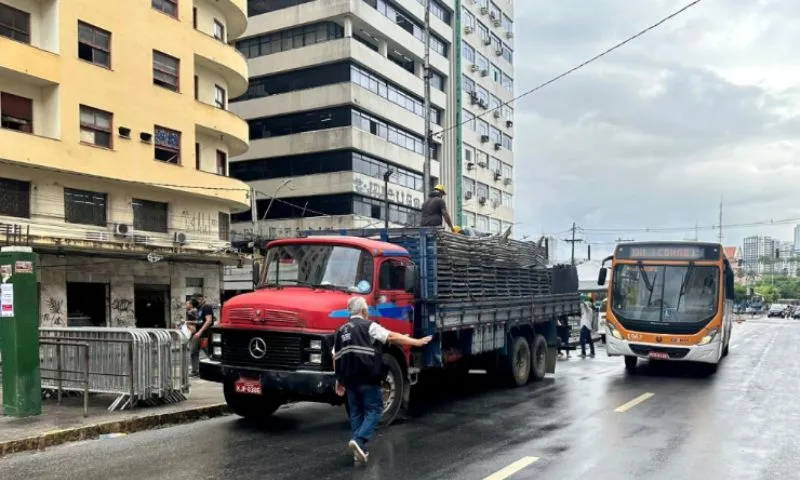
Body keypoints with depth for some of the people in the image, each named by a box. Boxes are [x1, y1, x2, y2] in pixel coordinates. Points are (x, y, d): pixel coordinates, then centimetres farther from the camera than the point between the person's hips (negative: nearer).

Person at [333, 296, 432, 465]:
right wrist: (416, 342, -12)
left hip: (350, 380, 6)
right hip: (368, 379, -6)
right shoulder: (368, 326, -5)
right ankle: (359, 440, -16)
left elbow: (335, 358, 15)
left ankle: (359, 450, 14)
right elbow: (392, 337, -14)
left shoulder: (341, 331, 14)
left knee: (356, 412, 14)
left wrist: (339, 380, 22)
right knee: (374, 410, 2)